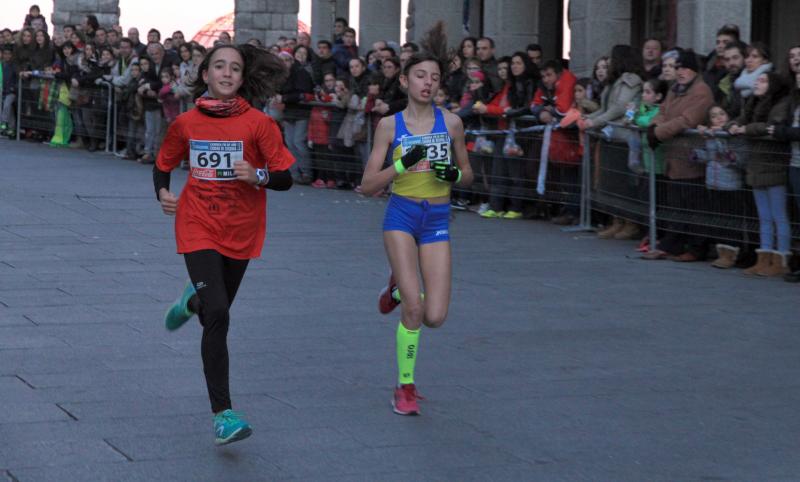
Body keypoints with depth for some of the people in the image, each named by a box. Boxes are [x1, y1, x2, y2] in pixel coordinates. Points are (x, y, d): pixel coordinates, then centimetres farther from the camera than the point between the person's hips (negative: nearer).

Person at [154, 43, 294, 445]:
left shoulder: (259, 123, -8)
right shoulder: (186, 123, -2)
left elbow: (285, 179, -7)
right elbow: (163, 165, 14)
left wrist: (258, 176, -27)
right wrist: (162, 193, -6)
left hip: (241, 232, 1)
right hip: (198, 229, -1)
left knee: (215, 311, 17)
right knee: (218, 315, -16)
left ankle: (192, 301, 57)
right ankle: (222, 414, -15)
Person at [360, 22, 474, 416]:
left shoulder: (451, 123, 3)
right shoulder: (389, 125, -1)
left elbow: (468, 175, 15)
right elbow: (368, 185, -3)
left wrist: (455, 174, -8)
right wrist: (402, 164, -17)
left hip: (437, 221, 2)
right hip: (401, 216, -2)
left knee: (435, 317, -6)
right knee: (414, 310, -14)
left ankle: (399, 287, 29)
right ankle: (405, 387, 6)